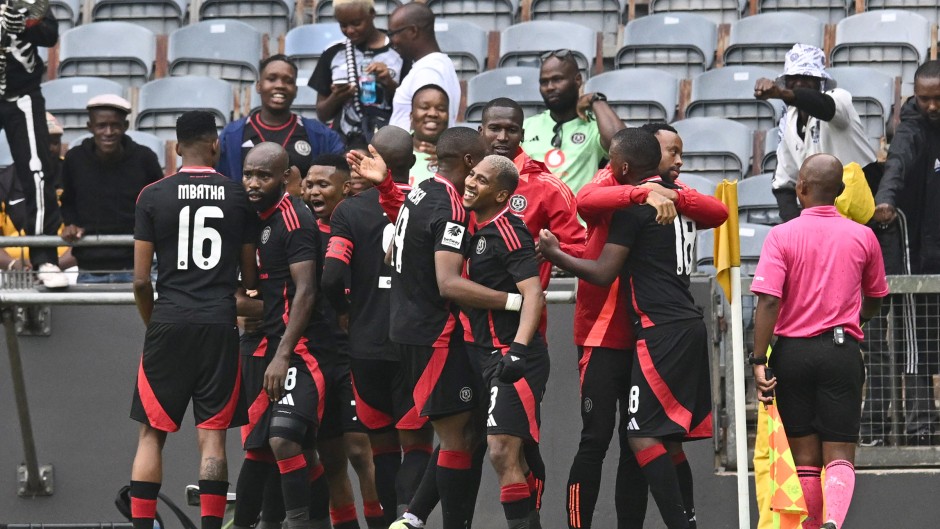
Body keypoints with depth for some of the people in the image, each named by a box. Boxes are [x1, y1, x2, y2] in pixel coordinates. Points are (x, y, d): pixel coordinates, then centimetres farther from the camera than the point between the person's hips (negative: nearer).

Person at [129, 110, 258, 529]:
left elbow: (140, 280, 0)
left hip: (169, 323, 0)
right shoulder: (239, 196, 3)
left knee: (152, 432, 6)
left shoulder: (153, 196, 0)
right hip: (220, 325, 1)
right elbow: (249, 278, 8)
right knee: (212, 435, 1)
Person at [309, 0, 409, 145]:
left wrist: (390, 84, -11)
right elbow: (322, 114, 14)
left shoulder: (398, 52, 2)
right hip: (344, 144, 1)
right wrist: (335, 99, -6)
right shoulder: (333, 55, 9)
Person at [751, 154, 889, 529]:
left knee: (804, 457, 10)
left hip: (793, 351, -1)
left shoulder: (782, 236, -4)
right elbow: (874, 302, 17)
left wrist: (759, 362, -12)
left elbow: (768, 301, -14)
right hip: (842, 350, 1)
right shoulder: (863, 237, 3)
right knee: (839, 456, -3)